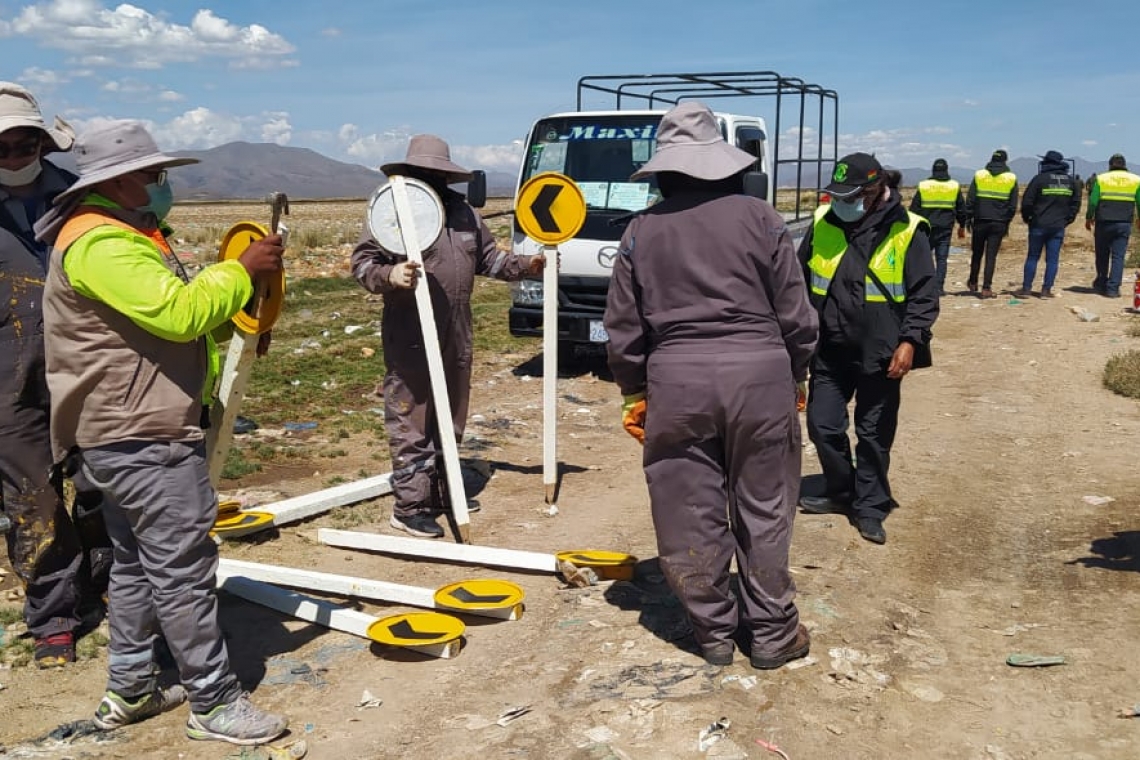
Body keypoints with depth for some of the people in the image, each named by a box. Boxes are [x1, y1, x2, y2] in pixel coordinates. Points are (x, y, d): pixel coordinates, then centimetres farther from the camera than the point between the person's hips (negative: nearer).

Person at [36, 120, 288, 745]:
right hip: (142, 438, -11)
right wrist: (242, 270, -16)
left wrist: (239, 295, 6)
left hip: (127, 434, 11)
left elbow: (175, 308, 21)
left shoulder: (124, 234, 18)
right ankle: (215, 703, 4)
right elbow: (179, 312, -27)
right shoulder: (100, 244, -18)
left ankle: (129, 691, 27)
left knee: (138, 564, 17)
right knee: (183, 568, -5)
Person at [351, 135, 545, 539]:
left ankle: (443, 491, 32)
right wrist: (388, 275, -30)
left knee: (450, 419, 17)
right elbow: (361, 262, -10)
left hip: (456, 338, 7)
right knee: (411, 422, -4)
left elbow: (488, 256, 22)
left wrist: (523, 265, 9)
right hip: (411, 341, -7)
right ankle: (410, 507, 3)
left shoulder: (463, 212, 13)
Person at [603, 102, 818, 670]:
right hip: (758, 373, 0)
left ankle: (713, 632, 22)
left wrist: (634, 393, 15)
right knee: (764, 508, 12)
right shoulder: (758, 217, 0)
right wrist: (794, 377, 14)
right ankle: (771, 633, 22)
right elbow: (795, 315, 1)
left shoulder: (642, 230, 3)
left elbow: (623, 327, 5)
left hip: (675, 380, 0)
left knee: (690, 515, 11)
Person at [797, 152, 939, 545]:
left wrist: (909, 341, -16)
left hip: (881, 355, -3)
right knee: (823, 425, 8)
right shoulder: (822, 222, 1)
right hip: (829, 352, 3)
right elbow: (800, 280, 11)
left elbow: (925, 294, -6)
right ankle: (841, 491, 31)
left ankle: (870, 507, 22)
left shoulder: (905, 231, -9)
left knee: (874, 434, 7)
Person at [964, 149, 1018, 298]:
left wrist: (968, 219, 5)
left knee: (977, 253, 15)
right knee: (991, 256, 0)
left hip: (980, 221, 0)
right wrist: (1007, 223, 13)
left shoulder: (979, 175, 1)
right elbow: (1013, 205, 5)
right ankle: (986, 288, -4)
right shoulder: (1011, 178, 3)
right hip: (999, 223, 0)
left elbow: (970, 200, -1)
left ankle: (973, 283, 27)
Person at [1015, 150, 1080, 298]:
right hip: (1059, 226, 3)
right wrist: (1068, 219, 18)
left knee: (1032, 257, 5)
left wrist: (1026, 218, 7)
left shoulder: (1039, 179, -7)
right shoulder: (1070, 180, 8)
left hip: (1039, 225, -3)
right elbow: (1076, 203, 12)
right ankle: (1046, 290, 4)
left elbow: (1027, 202, -8)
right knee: (1052, 259, 5)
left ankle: (1026, 289, 5)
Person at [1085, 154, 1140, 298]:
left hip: (1104, 222, 0)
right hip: (1124, 224, 0)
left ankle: (1101, 284, 26)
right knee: (1118, 256, 1)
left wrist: (1089, 218, 13)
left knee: (1102, 255, 14)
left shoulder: (1100, 179, 1)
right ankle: (1112, 289, -5)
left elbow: (1093, 201, -1)